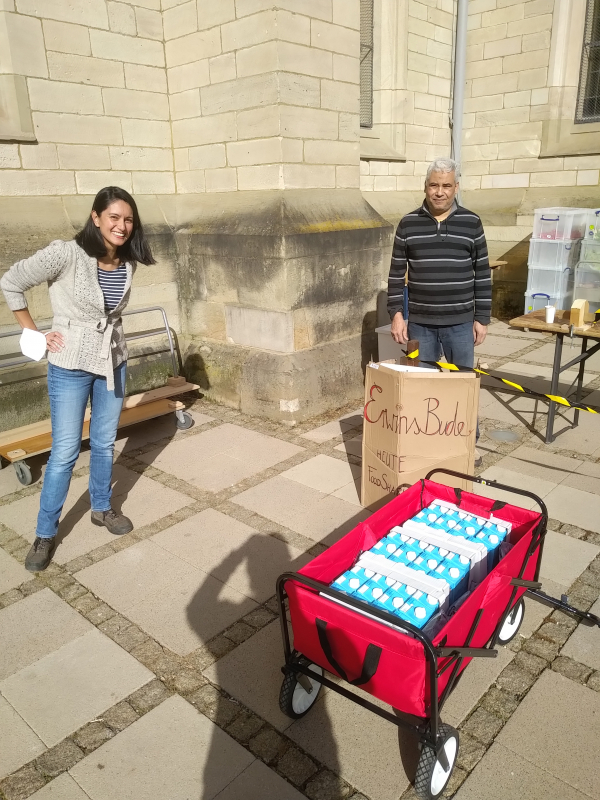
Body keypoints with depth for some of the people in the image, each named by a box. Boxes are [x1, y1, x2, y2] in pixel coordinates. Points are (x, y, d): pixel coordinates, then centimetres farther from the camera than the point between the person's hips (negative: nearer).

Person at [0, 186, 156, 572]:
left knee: (105, 443, 17)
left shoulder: (128, 262, -2)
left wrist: (108, 331, 10)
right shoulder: (65, 254, -19)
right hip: (71, 365, -5)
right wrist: (34, 334, -8)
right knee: (64, 452, 2)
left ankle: (102, 508, 38)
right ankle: (45, 533, 20)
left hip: (114, 362, 5)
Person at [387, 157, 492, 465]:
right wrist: (396, 314, -3)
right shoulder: (408, 224, 2)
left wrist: (482, 318, 0)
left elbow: (482, 275, 3)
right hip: (419, 322, 1)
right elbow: (396, 273, 3)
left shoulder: (471, 223, 1)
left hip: (460, 322, 0)